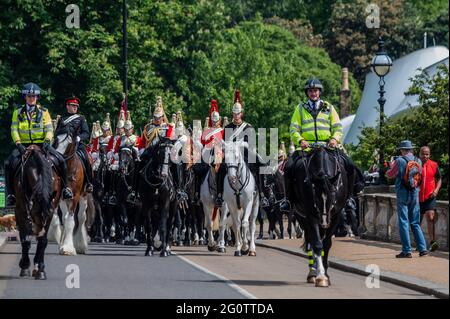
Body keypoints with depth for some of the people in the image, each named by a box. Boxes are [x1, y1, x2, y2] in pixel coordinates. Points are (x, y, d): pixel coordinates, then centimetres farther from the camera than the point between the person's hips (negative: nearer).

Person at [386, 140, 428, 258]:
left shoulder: (400, 161, -11)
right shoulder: (418, 161, 3)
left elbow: (390, 175, -1)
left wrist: (391, 166, 20)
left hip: (403, 195, -4)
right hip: (415, 194, 4)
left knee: (403, 222, 0)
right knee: (415, 223, 12)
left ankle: (407, 250, -2)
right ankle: (422, 248, 4)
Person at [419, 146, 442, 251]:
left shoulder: (434, 165, 2)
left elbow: (439, 179, 12)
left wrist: (436, 190, -5)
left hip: (430, 197, -1)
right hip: (417, 198, 1)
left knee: (430, 217, -18)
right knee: (418, 220, 9)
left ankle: (432, 241, -24)